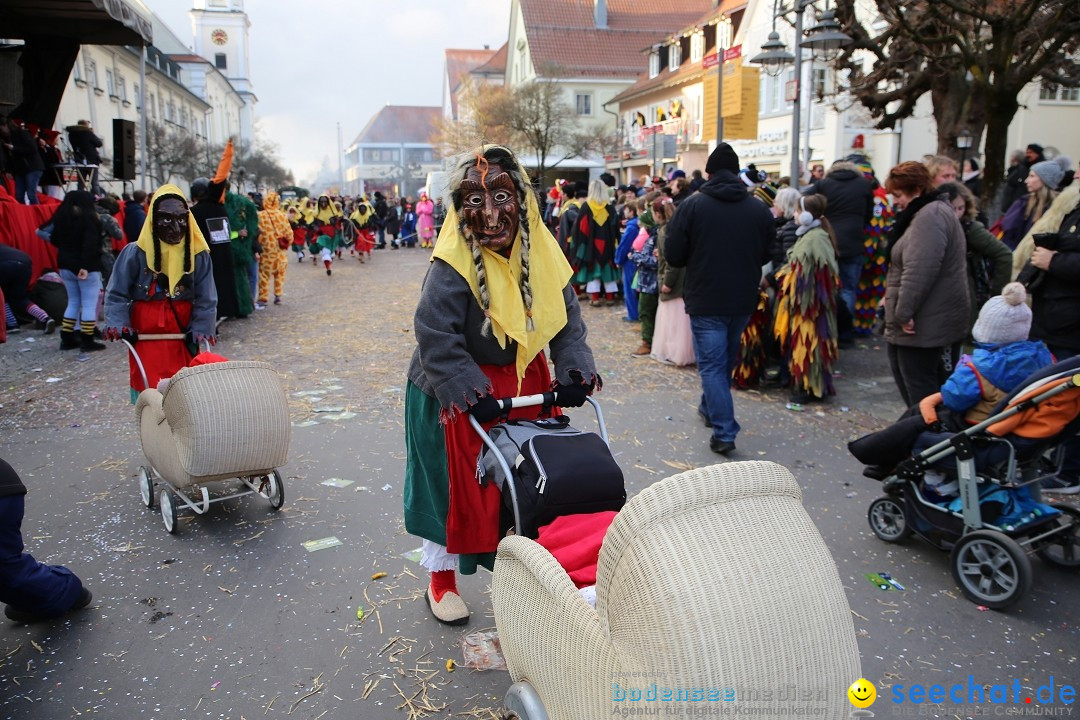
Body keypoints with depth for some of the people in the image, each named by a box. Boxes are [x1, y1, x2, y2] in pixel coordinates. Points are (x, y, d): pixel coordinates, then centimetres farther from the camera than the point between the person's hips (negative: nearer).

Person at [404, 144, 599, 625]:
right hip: (455, 390, -5)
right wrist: (472, 393, -31)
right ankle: (441, 578, 28)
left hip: (524, 379, 5)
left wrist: (572, 371, -14)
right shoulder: (452, 265, -26)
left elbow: (566, 319, -2)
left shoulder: (542, 252, -9)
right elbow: (435, 336, -29)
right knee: (455, 481, 7)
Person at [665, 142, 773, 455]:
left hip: (706, 300, -4)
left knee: (711, 364, 1)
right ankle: (710, 409, 41)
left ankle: (724, 433, -5)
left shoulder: (692, 205, -10)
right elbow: (766, 256, 10)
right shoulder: (760, 209, 0)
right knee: (726, 361, 22)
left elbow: (673, 256, -8)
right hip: (743, 300, 4)